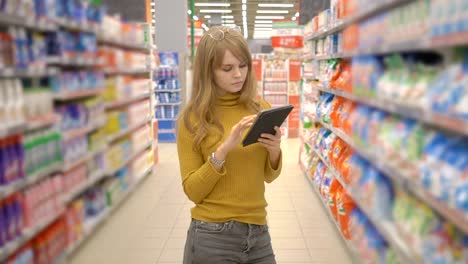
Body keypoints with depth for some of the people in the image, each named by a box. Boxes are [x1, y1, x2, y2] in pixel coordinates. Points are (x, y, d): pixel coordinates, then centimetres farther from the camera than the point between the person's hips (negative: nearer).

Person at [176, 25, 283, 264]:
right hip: (211, 237, -3)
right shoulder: (192, 119, -9)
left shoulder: (261, 110, 0)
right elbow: (192, 191, -10)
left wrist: (274, 151, -11)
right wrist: (223, 150, -22)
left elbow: (269, 176, 9)